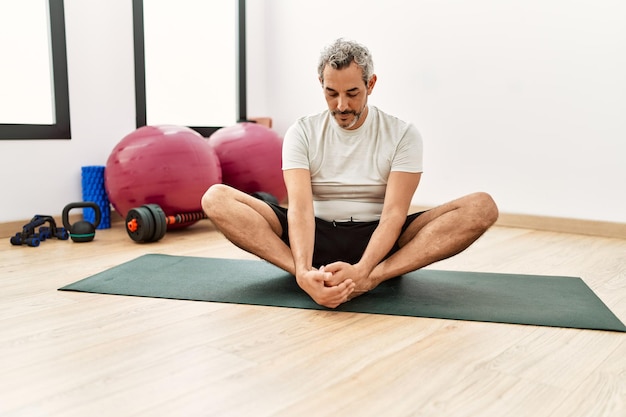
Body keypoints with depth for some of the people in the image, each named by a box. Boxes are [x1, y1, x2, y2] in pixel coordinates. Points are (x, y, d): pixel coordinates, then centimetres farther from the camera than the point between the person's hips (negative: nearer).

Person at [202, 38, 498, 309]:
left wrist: (361, 271, -35)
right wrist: (303, 271, -37)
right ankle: (314, 274, -36)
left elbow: (394, 213, -16)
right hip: (317, 237, 1)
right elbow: (300, 207, -17)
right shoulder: (302, 132, -2)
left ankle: (371, 278, -38)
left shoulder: (403, 135, -5)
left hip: (378, 241, 0)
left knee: (481, 207, -25)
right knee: (217, 199, -21)